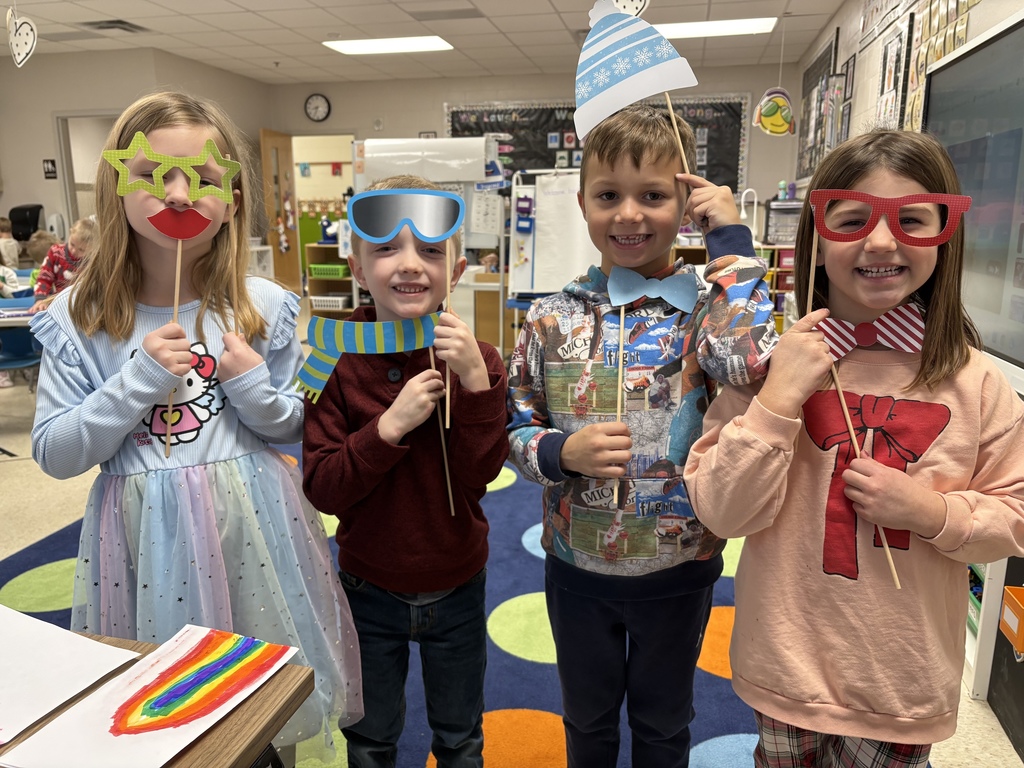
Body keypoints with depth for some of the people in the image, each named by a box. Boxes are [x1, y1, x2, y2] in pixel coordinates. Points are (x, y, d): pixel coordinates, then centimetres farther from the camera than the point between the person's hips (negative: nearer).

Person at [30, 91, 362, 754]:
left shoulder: (262, 308, -4)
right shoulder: (79, 319, -4)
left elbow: (297, 427, 5)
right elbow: (54, 455, -4)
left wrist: (252, 387, -15)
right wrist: (139, 378, -16)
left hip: (250, 524, 1)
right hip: (146, 534, 0)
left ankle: (267, 742, 44)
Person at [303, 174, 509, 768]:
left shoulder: (475, 359, -12)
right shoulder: (337, 360, -15)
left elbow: (478, 477, -20)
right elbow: (323, 489, -18)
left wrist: (477, 382, -31)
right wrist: (391, 424, -32)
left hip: (456, 587, 1)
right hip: (370, 589, 0)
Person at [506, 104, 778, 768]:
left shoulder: (705, 307, -12)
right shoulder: (552, 317, -7)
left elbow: (752, 365, -35)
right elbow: (517, 429, -1)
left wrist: (731, 241, -26)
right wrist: (561, 452, -23)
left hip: (679, 568, -1)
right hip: (576, 565, 2)